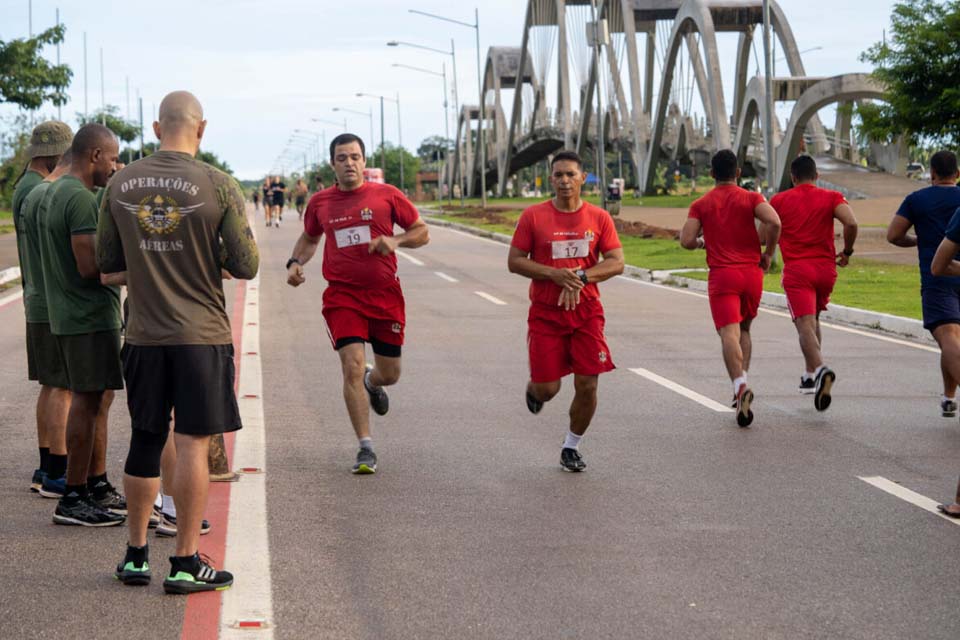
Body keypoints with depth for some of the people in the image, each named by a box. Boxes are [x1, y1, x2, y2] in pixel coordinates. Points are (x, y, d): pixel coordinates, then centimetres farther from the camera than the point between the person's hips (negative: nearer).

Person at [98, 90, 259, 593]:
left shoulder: (120, 185, 2)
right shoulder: (219, 186, -9)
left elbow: (106, 260, 10)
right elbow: (246, 266, -7)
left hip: (143, 335, 4)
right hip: (201, 334, -4)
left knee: (144, 444, 13)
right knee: (192, 445, 1)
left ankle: (136, 556, 21)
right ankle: (185, 564, 4)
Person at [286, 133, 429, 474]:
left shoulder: (386, 195, 0)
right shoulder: (320, 202, 6)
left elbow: (422, 232, 5)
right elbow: (309, 237, 25)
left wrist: (395, 241, -14)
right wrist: (295, 262, 5)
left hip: (384, 293, 0)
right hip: (342, 295, 0)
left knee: (390, 374, 9)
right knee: (352, 366, -15)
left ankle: (372, 382, 49)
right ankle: (366, 449, -8)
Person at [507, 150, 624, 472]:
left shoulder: (599, 218, 1)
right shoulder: (533, 216, -3)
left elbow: (616, 263, -3)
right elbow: (514, 262, -4)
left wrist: (582, 277, -19)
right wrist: (555, 274, -18)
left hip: (587, 312, 1)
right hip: (545, 313, -1)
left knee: (587, 385, -4)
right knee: (547, 389, -2)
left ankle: (571, 446, 17)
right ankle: (533, 388, 37)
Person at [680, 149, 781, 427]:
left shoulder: (701, 204, 6)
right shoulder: (751, 198, 5)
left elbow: (686, 241, -2)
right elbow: (774, 222, -13)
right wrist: (769, 253, 1)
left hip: (721, 274, -2)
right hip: (752, 272, 2)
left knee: (729, 333, -13)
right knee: (744, 329, 20)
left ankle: (741, 385, -35)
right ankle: (742, 380, 9)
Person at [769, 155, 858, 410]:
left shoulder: (779, 200, 5)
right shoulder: (832, 198, 5)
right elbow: (851, 223, -11)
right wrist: (847, 251, 3)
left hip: (796, 270, -3)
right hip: (826, 268, 3)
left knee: (805, 325, -13)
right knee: (813, 319, 23)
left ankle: (820, 369, -39)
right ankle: (810, 376, 26)